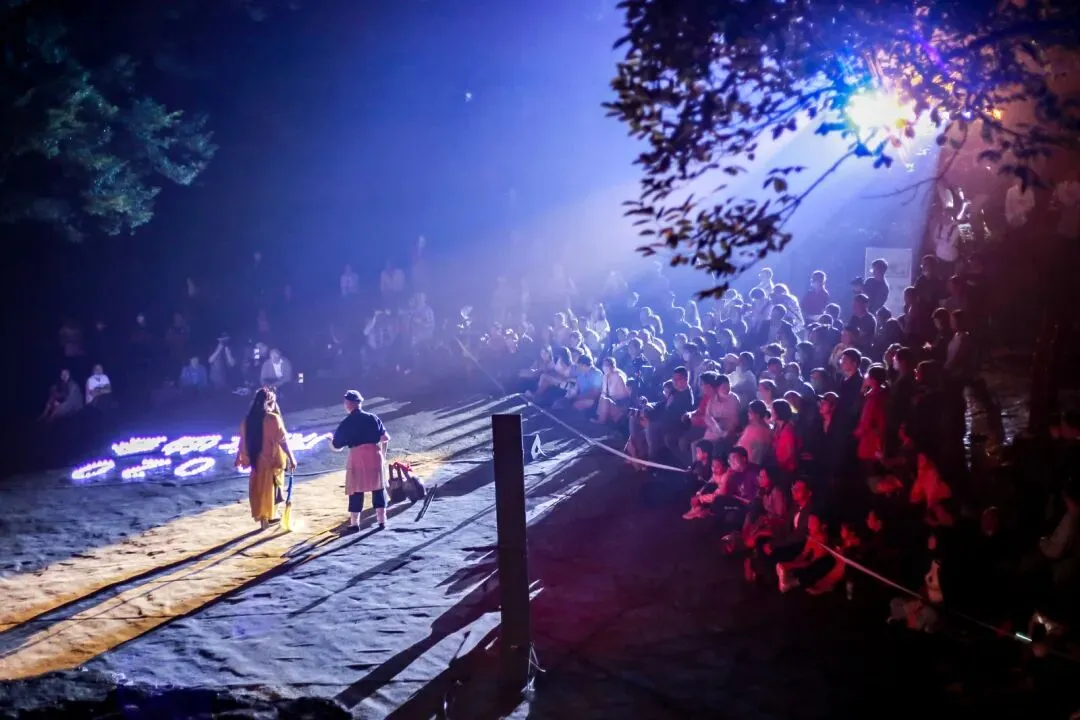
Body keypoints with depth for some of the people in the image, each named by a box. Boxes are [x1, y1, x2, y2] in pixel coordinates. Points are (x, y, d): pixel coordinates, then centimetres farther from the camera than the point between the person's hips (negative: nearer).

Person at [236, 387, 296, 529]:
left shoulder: (248, 420, 0)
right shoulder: (273, 418, -15)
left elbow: (243, 441, 5)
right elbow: (282, 441, -17)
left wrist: (241, 458, 15)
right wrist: (291, 458, -12)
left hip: (256, 460, 5)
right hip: (273, 460, -4)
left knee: (259, 489, 14)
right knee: (271, 488, 11)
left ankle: (263, 518, 19)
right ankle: (268, 517, 14)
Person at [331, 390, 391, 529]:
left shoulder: (346, 423, -2)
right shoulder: (372, 418, 5)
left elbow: (337, 447, 5)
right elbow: (385, 437, 2)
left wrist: (330, 441, 27)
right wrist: (383, 454, 21)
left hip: (357, 458, -2)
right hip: (375, 456, 2)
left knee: (356, 491, 6)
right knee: (378, 488, 12)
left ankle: (355, 523, 9)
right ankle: (382, 520, 13)